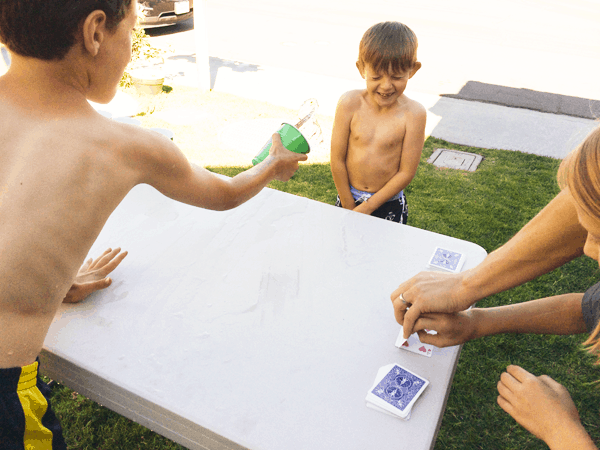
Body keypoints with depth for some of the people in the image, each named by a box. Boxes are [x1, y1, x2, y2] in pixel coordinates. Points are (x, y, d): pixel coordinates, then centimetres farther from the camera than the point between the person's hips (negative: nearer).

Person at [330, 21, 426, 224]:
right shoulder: (350, 104, -15)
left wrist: (367, 207, -13)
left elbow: (406, 172, -14)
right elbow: (337, 160, -11)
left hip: (388, 203, -1)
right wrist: (348, 205, -8)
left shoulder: (413, 114, -17)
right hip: (348, 197, 1)